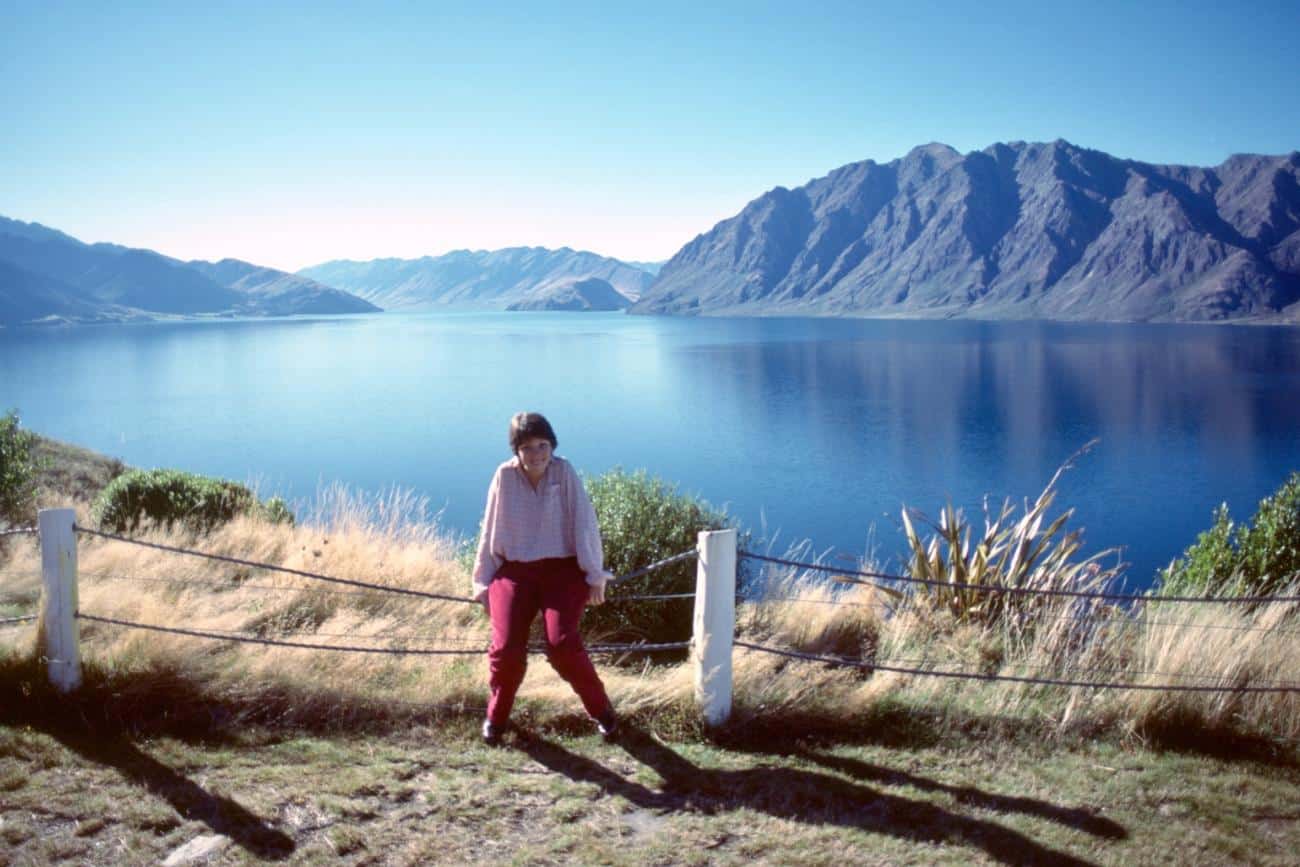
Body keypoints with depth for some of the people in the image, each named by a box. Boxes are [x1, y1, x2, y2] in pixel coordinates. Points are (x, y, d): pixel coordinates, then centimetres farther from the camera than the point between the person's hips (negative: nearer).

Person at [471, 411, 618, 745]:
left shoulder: (564, 472, -5)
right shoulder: (505, 476, -2)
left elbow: (584, 525, -3)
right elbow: (490, 532, 7)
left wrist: (595, 576, -6)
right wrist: (483, 583, 10)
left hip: (562, 569, -1)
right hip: (514, 571, 2)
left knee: (562, 643, -22)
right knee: (506, 647, -17)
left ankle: (601, 708, 3)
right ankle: (496, 716, 12)